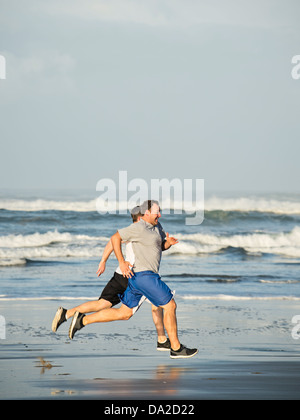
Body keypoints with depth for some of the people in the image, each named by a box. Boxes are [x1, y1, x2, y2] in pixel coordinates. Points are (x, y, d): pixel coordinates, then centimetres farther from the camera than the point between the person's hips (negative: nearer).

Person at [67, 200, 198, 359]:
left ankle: (82, 320, 15)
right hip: (144, 275, -10)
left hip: (136, 278, 10)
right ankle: (176, 348, 2)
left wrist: (169, 242, -2)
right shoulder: (139, 228, -14)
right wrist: (122, 262, -17)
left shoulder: (156, 226, 14)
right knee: (170, 305, -5)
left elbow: (162, 246, 22)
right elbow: (115, 237, -11)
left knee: (124, 313, 13)